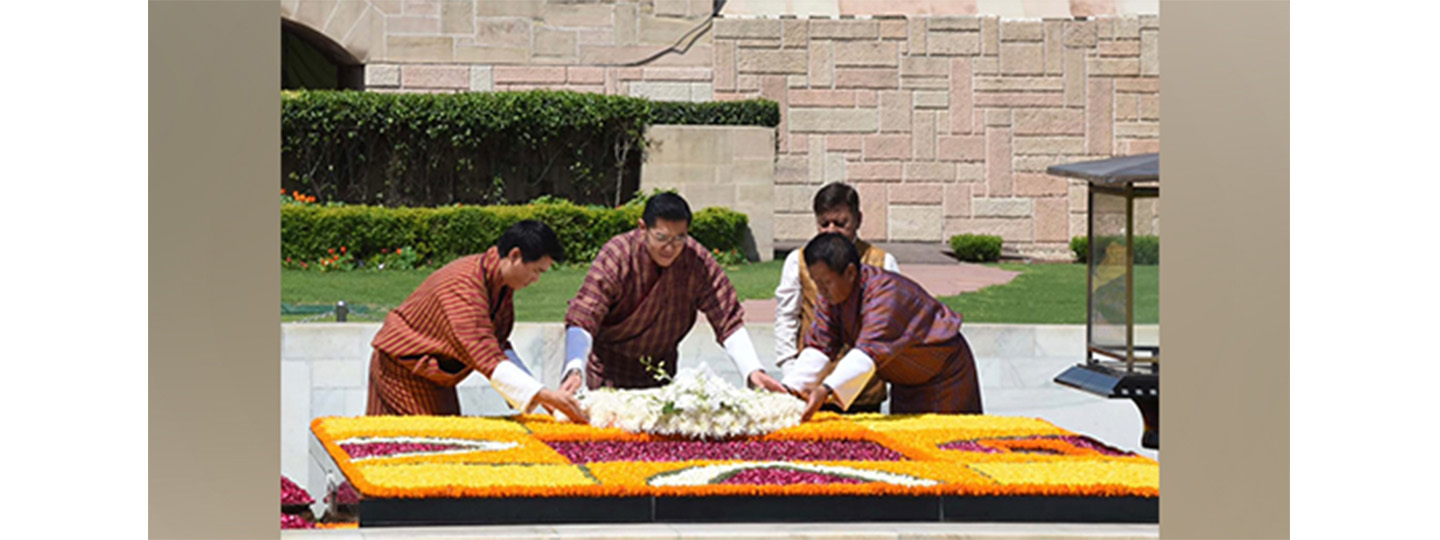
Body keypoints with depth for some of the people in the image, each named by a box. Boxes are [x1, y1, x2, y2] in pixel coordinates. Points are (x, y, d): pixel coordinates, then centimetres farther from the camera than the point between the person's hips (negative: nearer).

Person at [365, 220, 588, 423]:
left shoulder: (502, 284, -1)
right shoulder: (464, 286, -31)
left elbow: (499, 346, 6)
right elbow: (486, 358, -38)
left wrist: (539, 395, -6)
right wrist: (545, 394, -43)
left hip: (436, 377, 9)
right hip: (402, 367, -9)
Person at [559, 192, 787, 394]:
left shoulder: (699, 261, -15)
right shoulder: (616, 256, -22)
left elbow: (728, 319, -13)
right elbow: (582, 318, -28)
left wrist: (752, 371, -28)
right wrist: (575, 371, -44)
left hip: (659, 375, 3)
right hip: (607, 371, -3)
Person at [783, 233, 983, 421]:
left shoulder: (886, 294, -33)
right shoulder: (831, 298, -8)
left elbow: (870, 352, -45)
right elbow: (819, 347, -13)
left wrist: (826, 390, -58)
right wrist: (789, 388, -29)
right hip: (906, 383, 7)